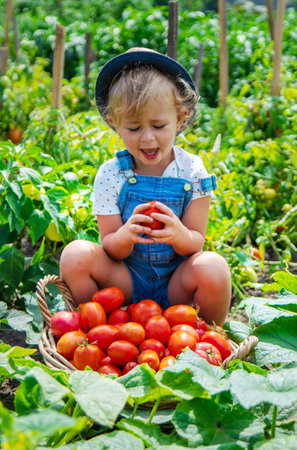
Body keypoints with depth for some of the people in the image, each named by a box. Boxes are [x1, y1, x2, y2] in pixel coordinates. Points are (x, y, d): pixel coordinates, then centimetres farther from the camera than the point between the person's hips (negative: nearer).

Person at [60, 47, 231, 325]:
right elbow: (111, 251, -6)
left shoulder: (192, 172, -7)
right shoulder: (109, 175, -6)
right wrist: (125, 235, -31)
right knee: (76, 254, -26)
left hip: (176, 283, 0)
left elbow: (196, 243, -6)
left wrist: (178, 234, -32)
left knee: (213, 266, -33)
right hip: (126, 281, 1)